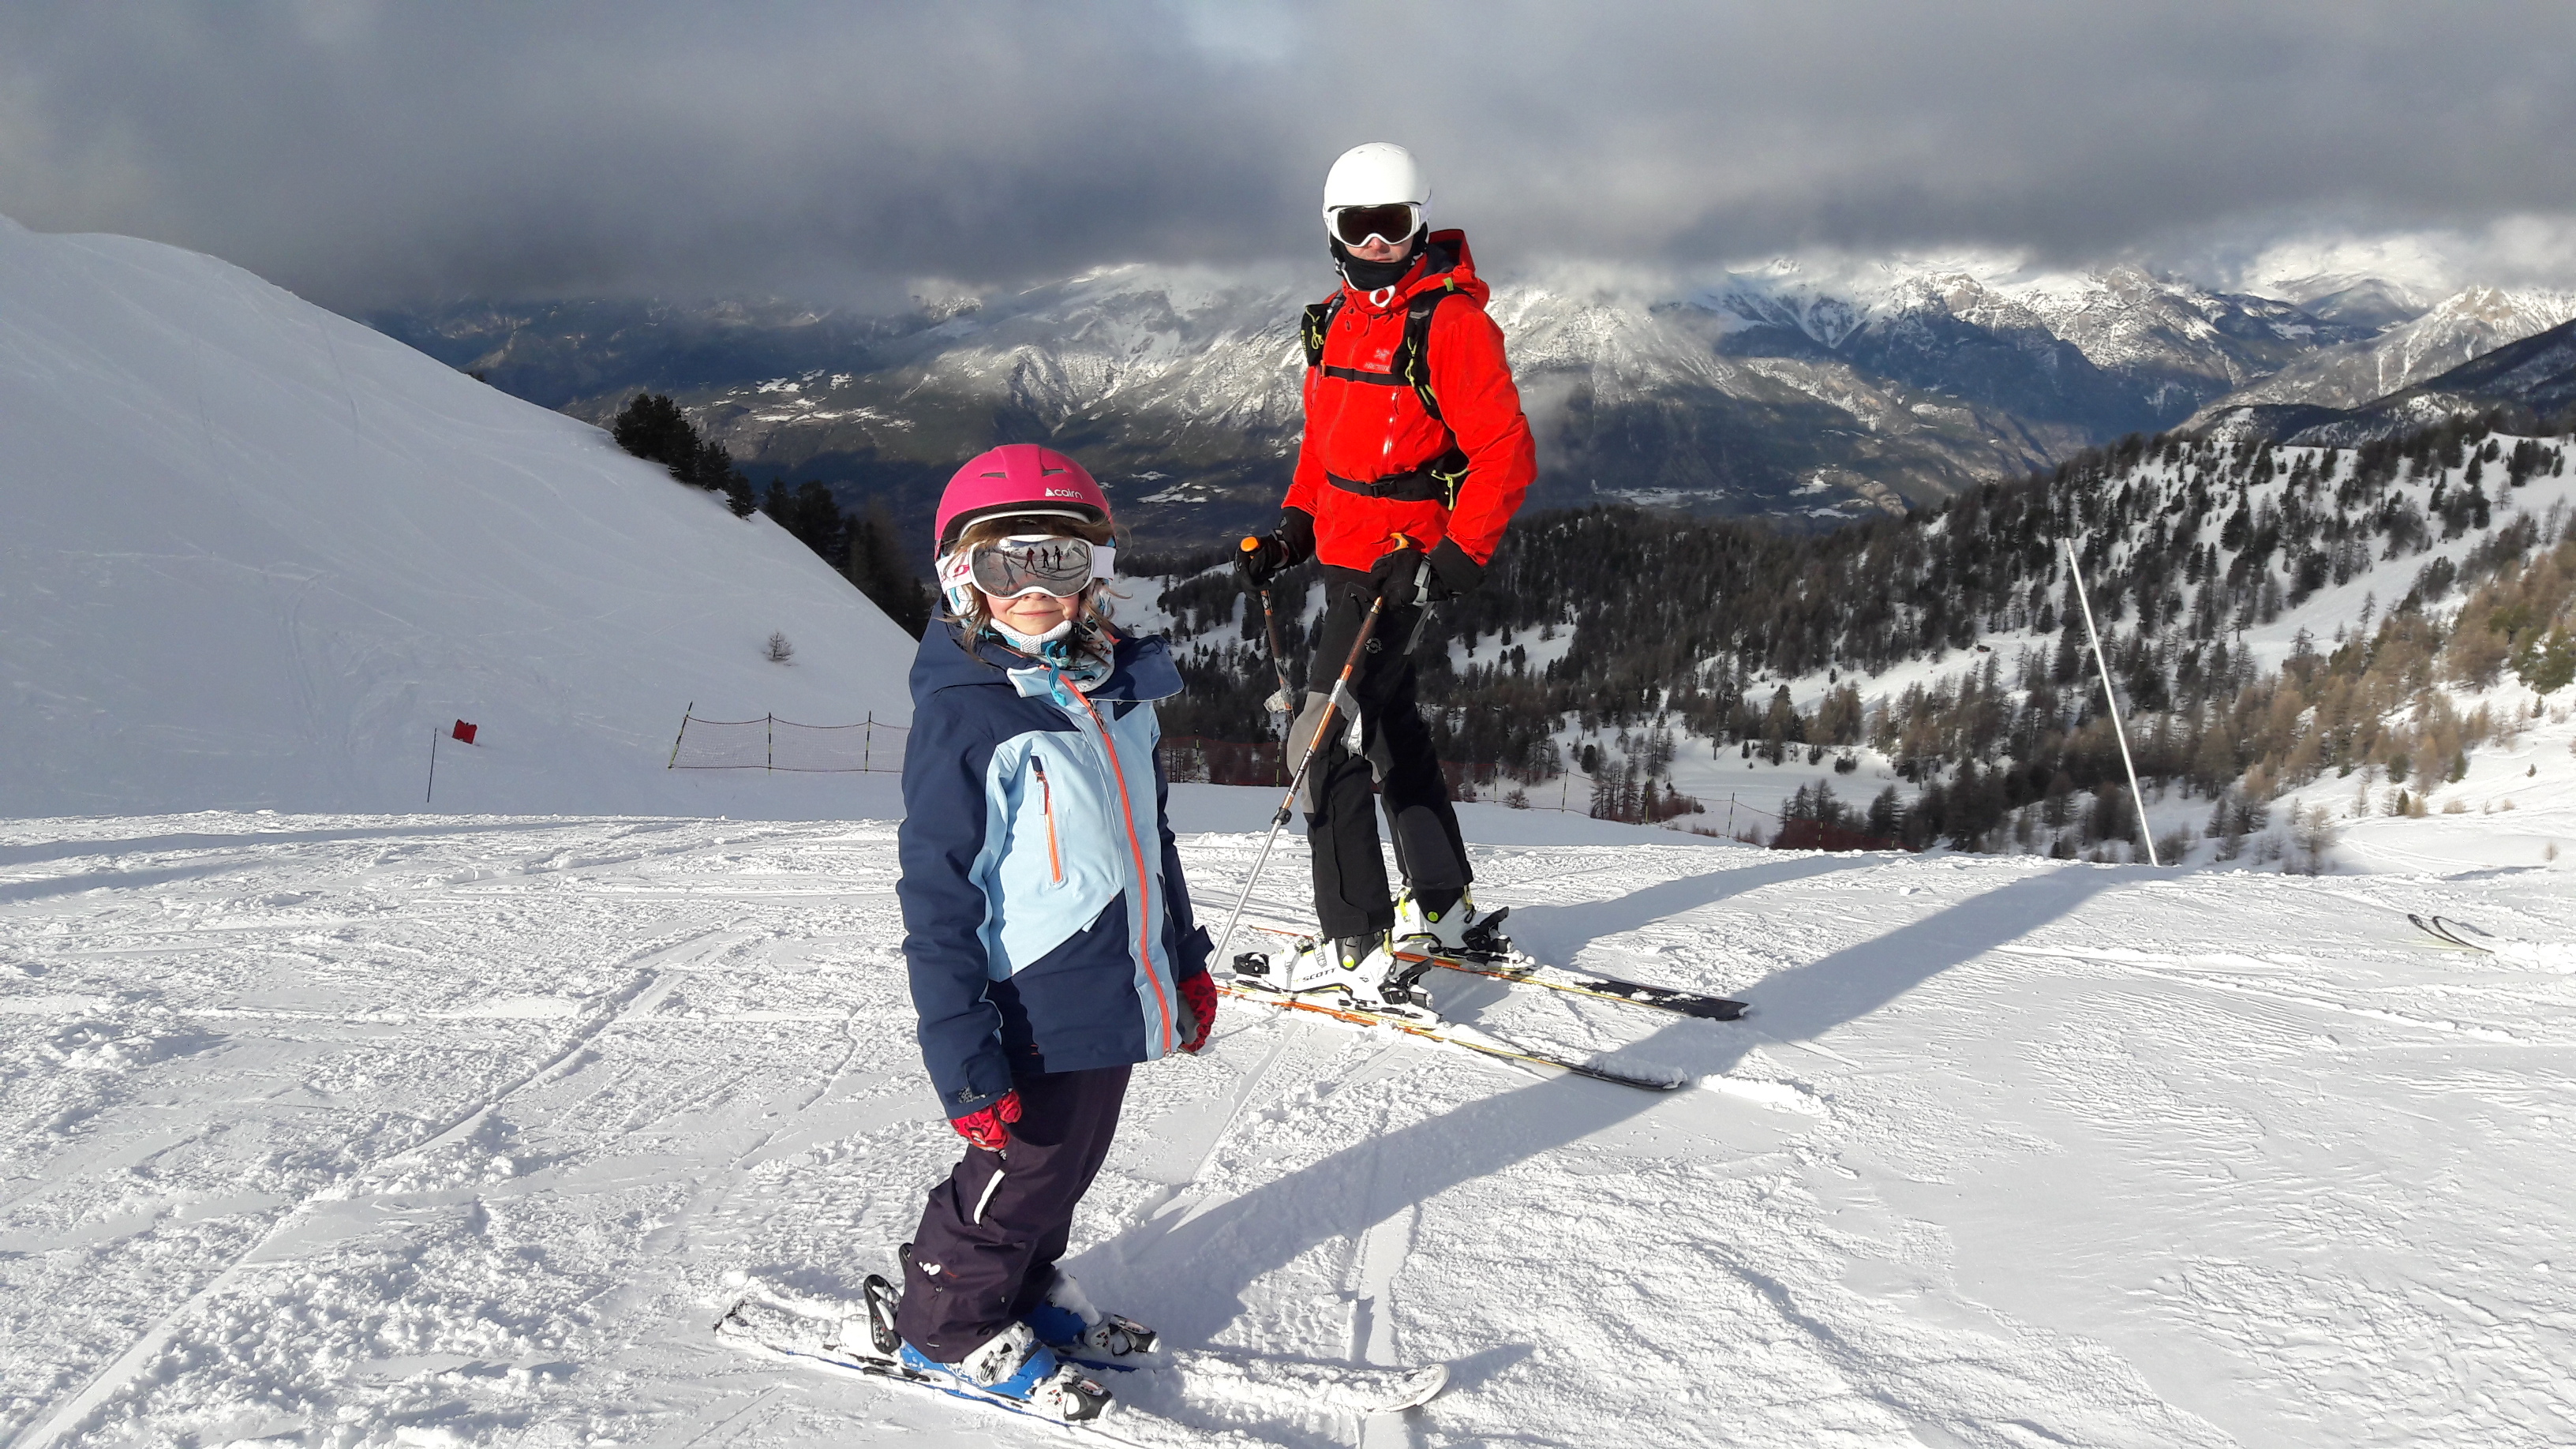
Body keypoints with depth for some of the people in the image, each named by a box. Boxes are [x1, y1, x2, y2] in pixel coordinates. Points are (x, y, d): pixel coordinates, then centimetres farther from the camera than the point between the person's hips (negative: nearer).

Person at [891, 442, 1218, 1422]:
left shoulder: (1118, 692, 6)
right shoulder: (964, 715, -17)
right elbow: (938, 898, -17)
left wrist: (1185, 960, 22)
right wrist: (965, 1062, -20)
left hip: (1115, 999, 7)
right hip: (1037, 1016, -7)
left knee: (1071, 1165, 20)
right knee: (1022, 1174, 7)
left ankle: (1023, 1289, 42)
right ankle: (949, 1325, 29)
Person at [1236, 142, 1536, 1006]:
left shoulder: (1450, 321, -14)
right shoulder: (1338, 318, 11)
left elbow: (1505, 453, -18)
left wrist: (1461, 555, -24)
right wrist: (1292, 529, 11)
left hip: (1398, 561, -10)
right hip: (1345, 553, 10)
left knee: (1328, 739, -11)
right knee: (1390, 721, 18)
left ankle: (1357, 949, -5)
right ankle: (1442, 907, 33)